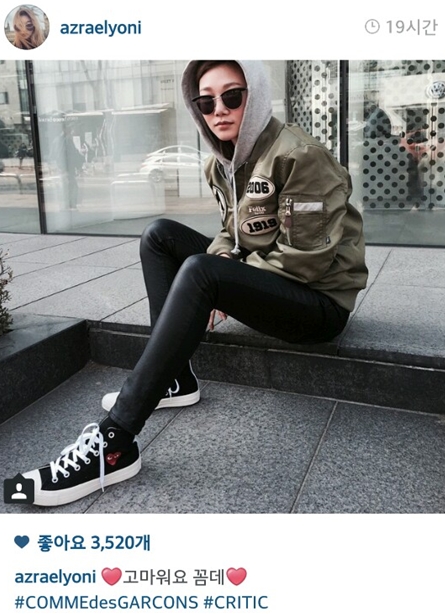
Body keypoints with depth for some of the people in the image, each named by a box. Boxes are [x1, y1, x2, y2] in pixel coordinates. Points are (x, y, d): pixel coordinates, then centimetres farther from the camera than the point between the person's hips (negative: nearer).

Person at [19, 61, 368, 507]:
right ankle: (174, 379, -3)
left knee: (200, 272, -33)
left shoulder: (298, 155, -17)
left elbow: (305, 258, -21)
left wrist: (213, 280, -16)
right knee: (159, 236, 3)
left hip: (321, 301, -8)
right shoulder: (220, 164, 6)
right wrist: (218, 264, -10)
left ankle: (113, 444, -31)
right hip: (265, 282, 8)